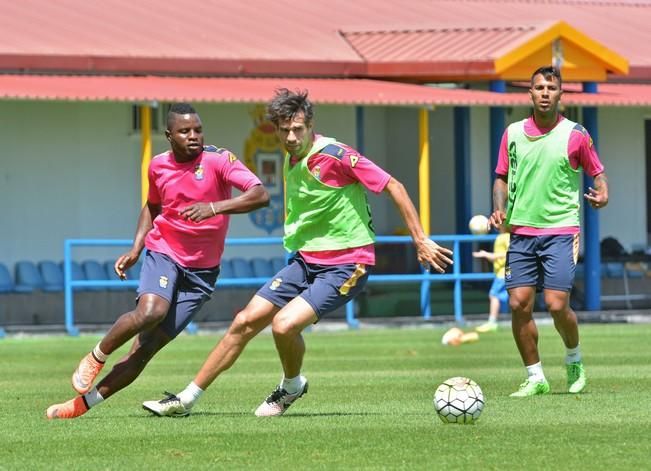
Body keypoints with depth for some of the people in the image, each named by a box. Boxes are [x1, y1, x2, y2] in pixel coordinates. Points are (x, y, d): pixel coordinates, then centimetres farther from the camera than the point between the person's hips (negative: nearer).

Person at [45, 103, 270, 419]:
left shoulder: (218, 160, -13)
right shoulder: (158, 167, 1)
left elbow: (260, 195, -25)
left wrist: (214, 207, -37)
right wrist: (135, 250, 11)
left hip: (201, 270, -1)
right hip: (163, 253, 1)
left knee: (147, 346, -5)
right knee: (150, 312, -31)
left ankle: (82, 404, 4)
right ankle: (97, 356, -7)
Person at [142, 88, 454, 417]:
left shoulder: (335, 155, -18)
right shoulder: (292, 160, 7)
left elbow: (394, 187, -15)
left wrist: (420, 241, -14)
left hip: (346, 265, -7)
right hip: (305, 260, 7)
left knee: (284, 324, -24)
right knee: (245, 321, 2)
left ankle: (291, 386, 8)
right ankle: (187, 399, 11)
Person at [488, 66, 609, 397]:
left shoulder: (575, 135, -1)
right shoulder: (513, 133, 7)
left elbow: (597, 171, 9)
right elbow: (502, 178, 15)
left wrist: (602, 194, -12)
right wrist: (499, 209, -3)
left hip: (561, 230, -3)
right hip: (521, 231, 3)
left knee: (556, 304, -12)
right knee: (519, 303, -5)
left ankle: (574, 360, 18)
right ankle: (535, 378, 8)